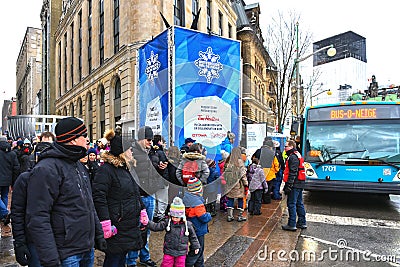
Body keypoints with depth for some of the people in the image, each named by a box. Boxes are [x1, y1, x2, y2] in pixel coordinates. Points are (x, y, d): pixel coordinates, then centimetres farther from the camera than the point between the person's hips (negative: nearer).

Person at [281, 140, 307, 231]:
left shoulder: (293, 157, -15)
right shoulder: (297, 155, 18)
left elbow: (293, 173, -21)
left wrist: (288, 185, -22)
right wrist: (287, 185, 24)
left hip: (295, 185, -10)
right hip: (300, 184, 10)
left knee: (291, 204, -4)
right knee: (299, 203, 16)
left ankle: (292, 225, 1)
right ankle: (302, 223, 25)